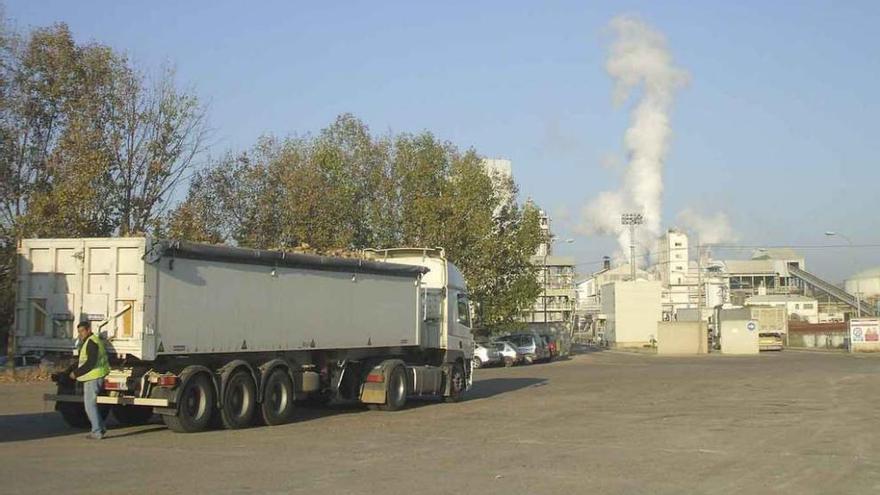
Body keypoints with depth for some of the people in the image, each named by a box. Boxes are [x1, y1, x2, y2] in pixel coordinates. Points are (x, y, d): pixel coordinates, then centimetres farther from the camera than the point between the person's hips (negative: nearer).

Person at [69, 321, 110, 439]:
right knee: (89, 402, 18)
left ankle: (97, 432, -5)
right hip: (93, 377, 11)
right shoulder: (93, 340, 18)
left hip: (93, 377, -11)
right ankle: (100, 428, 22)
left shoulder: (91, 342, -16)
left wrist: (76, 373, -18)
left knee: (90, 404, -7)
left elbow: (90, 363, -24)